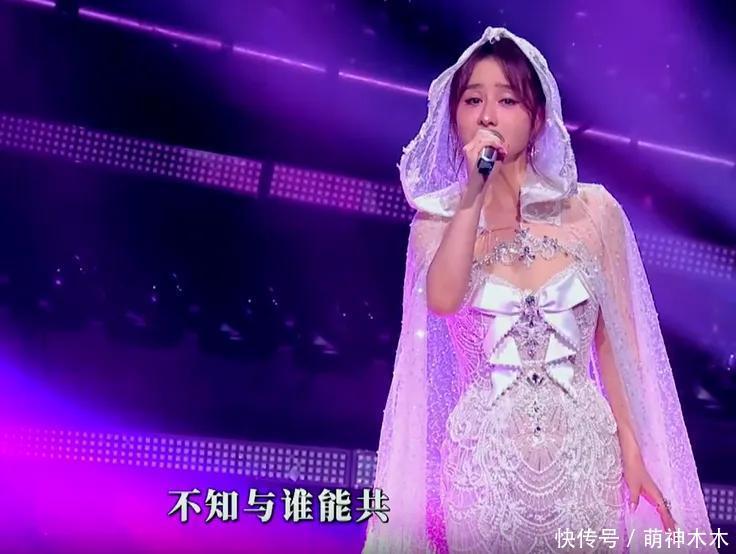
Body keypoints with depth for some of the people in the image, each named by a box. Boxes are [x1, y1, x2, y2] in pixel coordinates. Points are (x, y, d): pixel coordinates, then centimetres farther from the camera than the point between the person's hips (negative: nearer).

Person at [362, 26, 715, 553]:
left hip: (585, 449, 1)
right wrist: (475, 193, -23)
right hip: (485, 453, 0)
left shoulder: (594, 209, -2)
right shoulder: (439, 219, -1)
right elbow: (443, 301, -21)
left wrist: (633, 453, 1)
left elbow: (614, 340, 3)